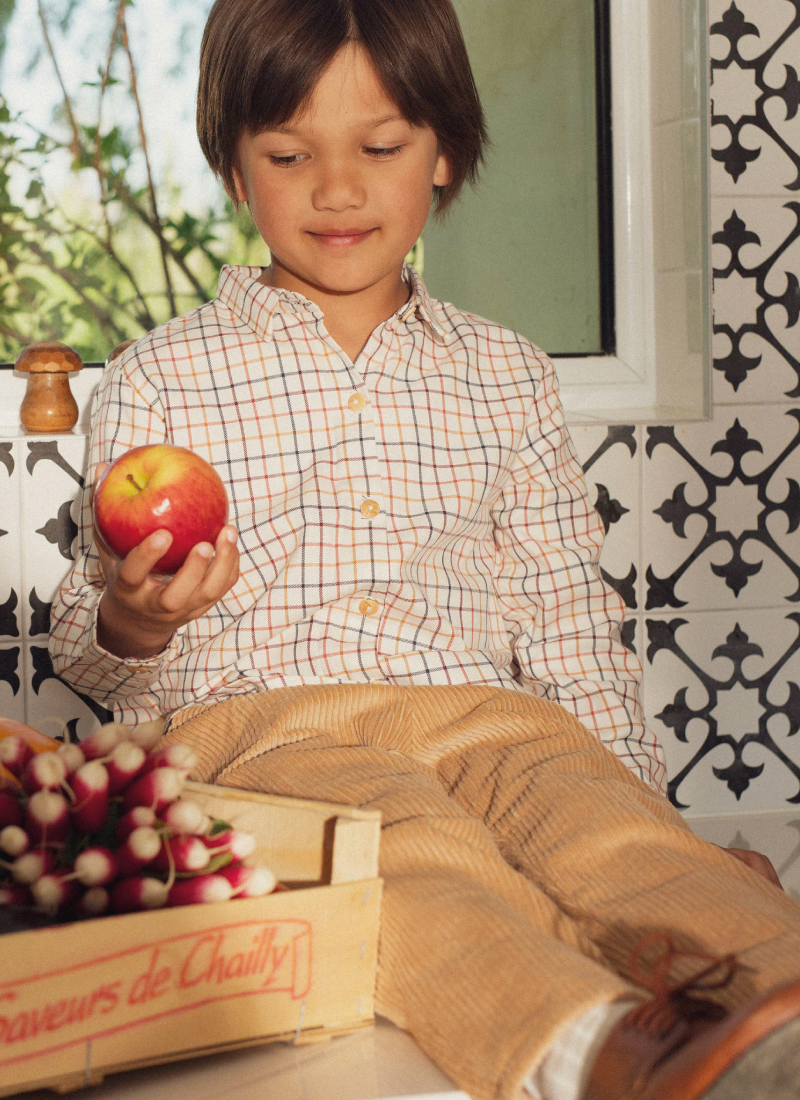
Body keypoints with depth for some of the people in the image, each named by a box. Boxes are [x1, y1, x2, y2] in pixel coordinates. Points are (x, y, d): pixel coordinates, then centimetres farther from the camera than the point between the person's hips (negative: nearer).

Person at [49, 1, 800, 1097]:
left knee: (590, 803, -33)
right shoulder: (156, 382, 13)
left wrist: (628, 769, 6)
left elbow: (567, 617, 22)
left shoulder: (508, 376, 20)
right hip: (261, 720, -2)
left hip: (479, 711, 3)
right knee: (411, 846, -37)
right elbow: (87, 656, 12)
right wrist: (132, 626, -12)